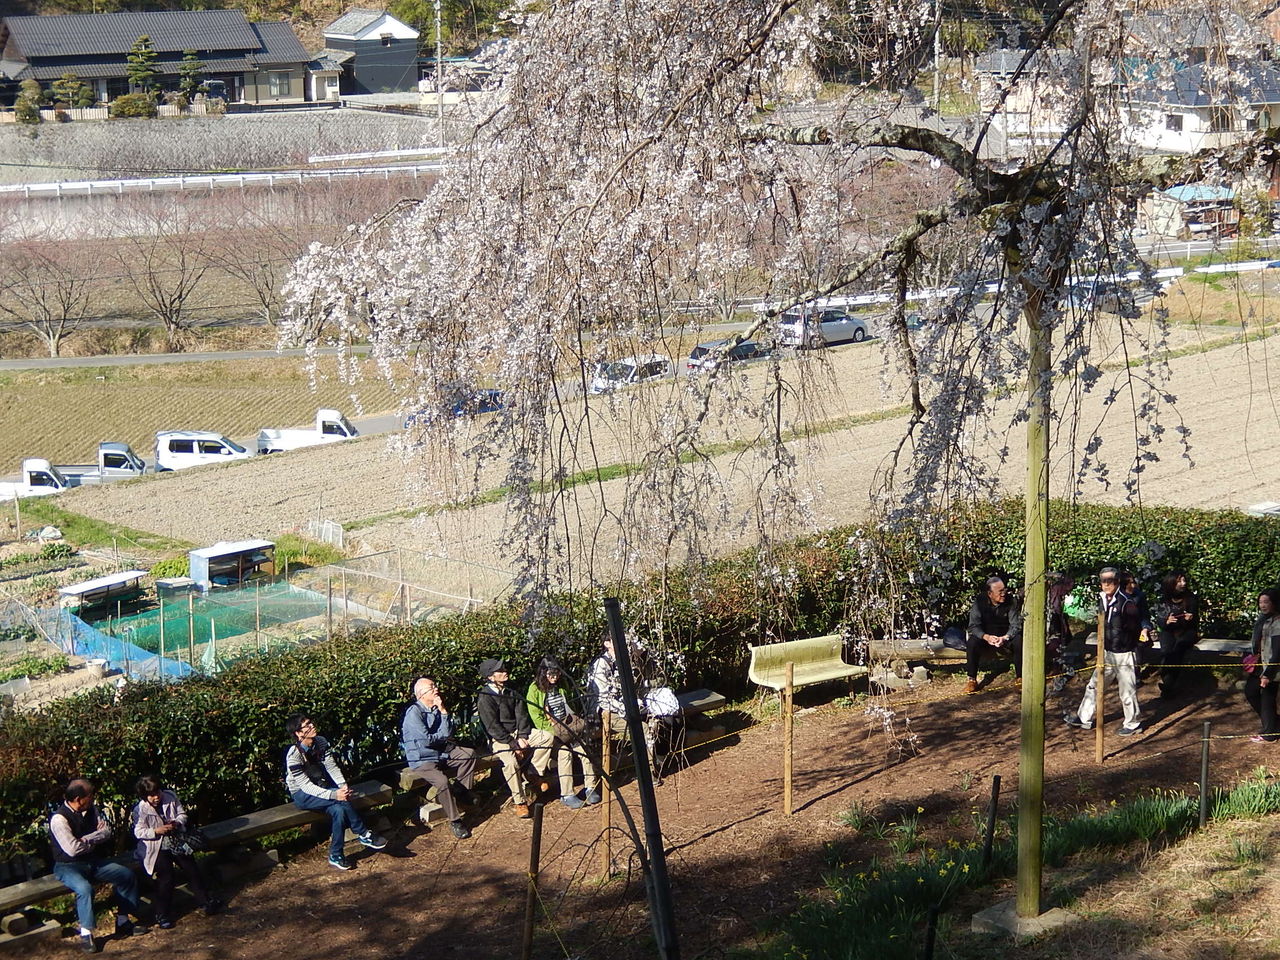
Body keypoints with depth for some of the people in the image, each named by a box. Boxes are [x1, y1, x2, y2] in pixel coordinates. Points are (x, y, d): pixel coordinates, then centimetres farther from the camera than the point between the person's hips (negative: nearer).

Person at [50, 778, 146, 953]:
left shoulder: (91, 810, 1)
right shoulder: (59, 819, -22)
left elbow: (107, 832, -1)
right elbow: (73, 849, -28)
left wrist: (86, 840, -18)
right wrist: (95, 839, -11)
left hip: (93, 861, 8)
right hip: (68, 866, -8)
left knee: (127, 875, 0)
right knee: (84, 888, -37)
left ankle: (123, 921, 10)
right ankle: (86, 935, -24)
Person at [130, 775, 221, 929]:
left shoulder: (170, 797, 1)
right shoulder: (140, 810, -10)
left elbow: (182, 814, 10)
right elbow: (139, 832, -10)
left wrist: (177, 822, -12)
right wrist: (156, 831, -24)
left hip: (176, 841, 5)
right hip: (156, 847, -4)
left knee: (192, 868, -1)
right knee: (165, 873, -17)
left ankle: (206, 902, 13)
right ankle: (162, 915, -8)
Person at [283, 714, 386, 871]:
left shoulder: (320, 742, -4)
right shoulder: (294, 755, -23)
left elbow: (332, 767, -3)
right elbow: (306, 786, -26)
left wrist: (343, 786, -23)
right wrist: (334, 795, -35)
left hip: (321, 786, 6)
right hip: (302, 795, -6)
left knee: (338, 809, -27)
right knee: (342, 801, -29)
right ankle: (364, 834, -17)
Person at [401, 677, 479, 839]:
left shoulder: (436, 709, 10)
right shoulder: (414, 713, -15)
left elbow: (448, 733, 1)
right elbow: (426, 740, -19)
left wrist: (443, 712, -10)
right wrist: (443, 736, 1)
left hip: (441, 753, 8)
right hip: (421, 758, -8)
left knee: (469, 754, -3)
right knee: (442, 781, -31)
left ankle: (462, 792, 7)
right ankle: (454, 820, -19)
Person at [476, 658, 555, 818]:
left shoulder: (511, 693, 10)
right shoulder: (485, 698, -13)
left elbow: (522, 715, 6)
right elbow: (492, 727, -17)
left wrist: (522, 737, -11)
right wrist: (513, 744, -21)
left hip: (517, 733, 7)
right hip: (498, 739, -7)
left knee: (547, 736, -12)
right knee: (510, 761, -34)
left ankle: (534, 773, -2)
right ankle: (519, 802, -23)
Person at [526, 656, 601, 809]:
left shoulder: (561, 686, 14)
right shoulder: (535, 689, -6)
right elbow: (535, 716, -11)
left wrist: (574, 724, 5)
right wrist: (553, 731, -18)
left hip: (567, 726, 5)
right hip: (548, 729, -5)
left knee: (585, 747, -21)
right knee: (564, 751, -29)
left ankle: (590, 787, -14)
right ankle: (567, 795, -28)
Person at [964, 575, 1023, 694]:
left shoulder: (1011, 601, -13)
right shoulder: (980, 601, -14)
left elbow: (1016, 625, -15)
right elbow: (974, 626, -16)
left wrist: (1005, 637, -34)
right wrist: (986, 637, -35)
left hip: (1005, 637, 0)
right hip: (985, 636, 0)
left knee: (1019, 642, -30)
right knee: (972, 643, -31)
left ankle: (1020, 678, -17)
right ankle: (972, 679, -20)